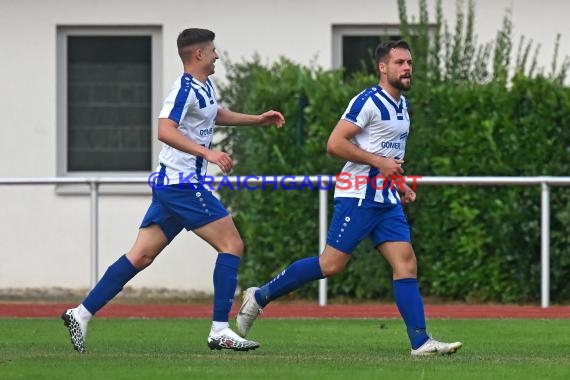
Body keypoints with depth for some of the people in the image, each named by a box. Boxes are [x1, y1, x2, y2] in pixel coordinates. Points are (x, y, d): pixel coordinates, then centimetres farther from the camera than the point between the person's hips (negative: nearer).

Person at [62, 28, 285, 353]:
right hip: (182, 183, -10)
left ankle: (82, 314, 4)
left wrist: (257, 119, 35)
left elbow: (216, 115, 39)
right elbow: (165, 130, -28)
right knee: (232, 245, -8)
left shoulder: (206, 87, 17)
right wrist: (207, 152, -34)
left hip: (170, 184, 10)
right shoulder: (185, 89, -14)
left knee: (142, 255, 7)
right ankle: (220, 330, -10)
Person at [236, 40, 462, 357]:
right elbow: (335, 143, -18)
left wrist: (400, 185, 17)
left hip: (387, 200, 8)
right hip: (358, 196, -8)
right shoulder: (368, 101, -12)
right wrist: (379, 162, -19)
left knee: (406, 265, -4)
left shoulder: (401, 105, 16)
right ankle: (260, 297, 6)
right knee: (331, 264, -8)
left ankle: (421, 342, -9)